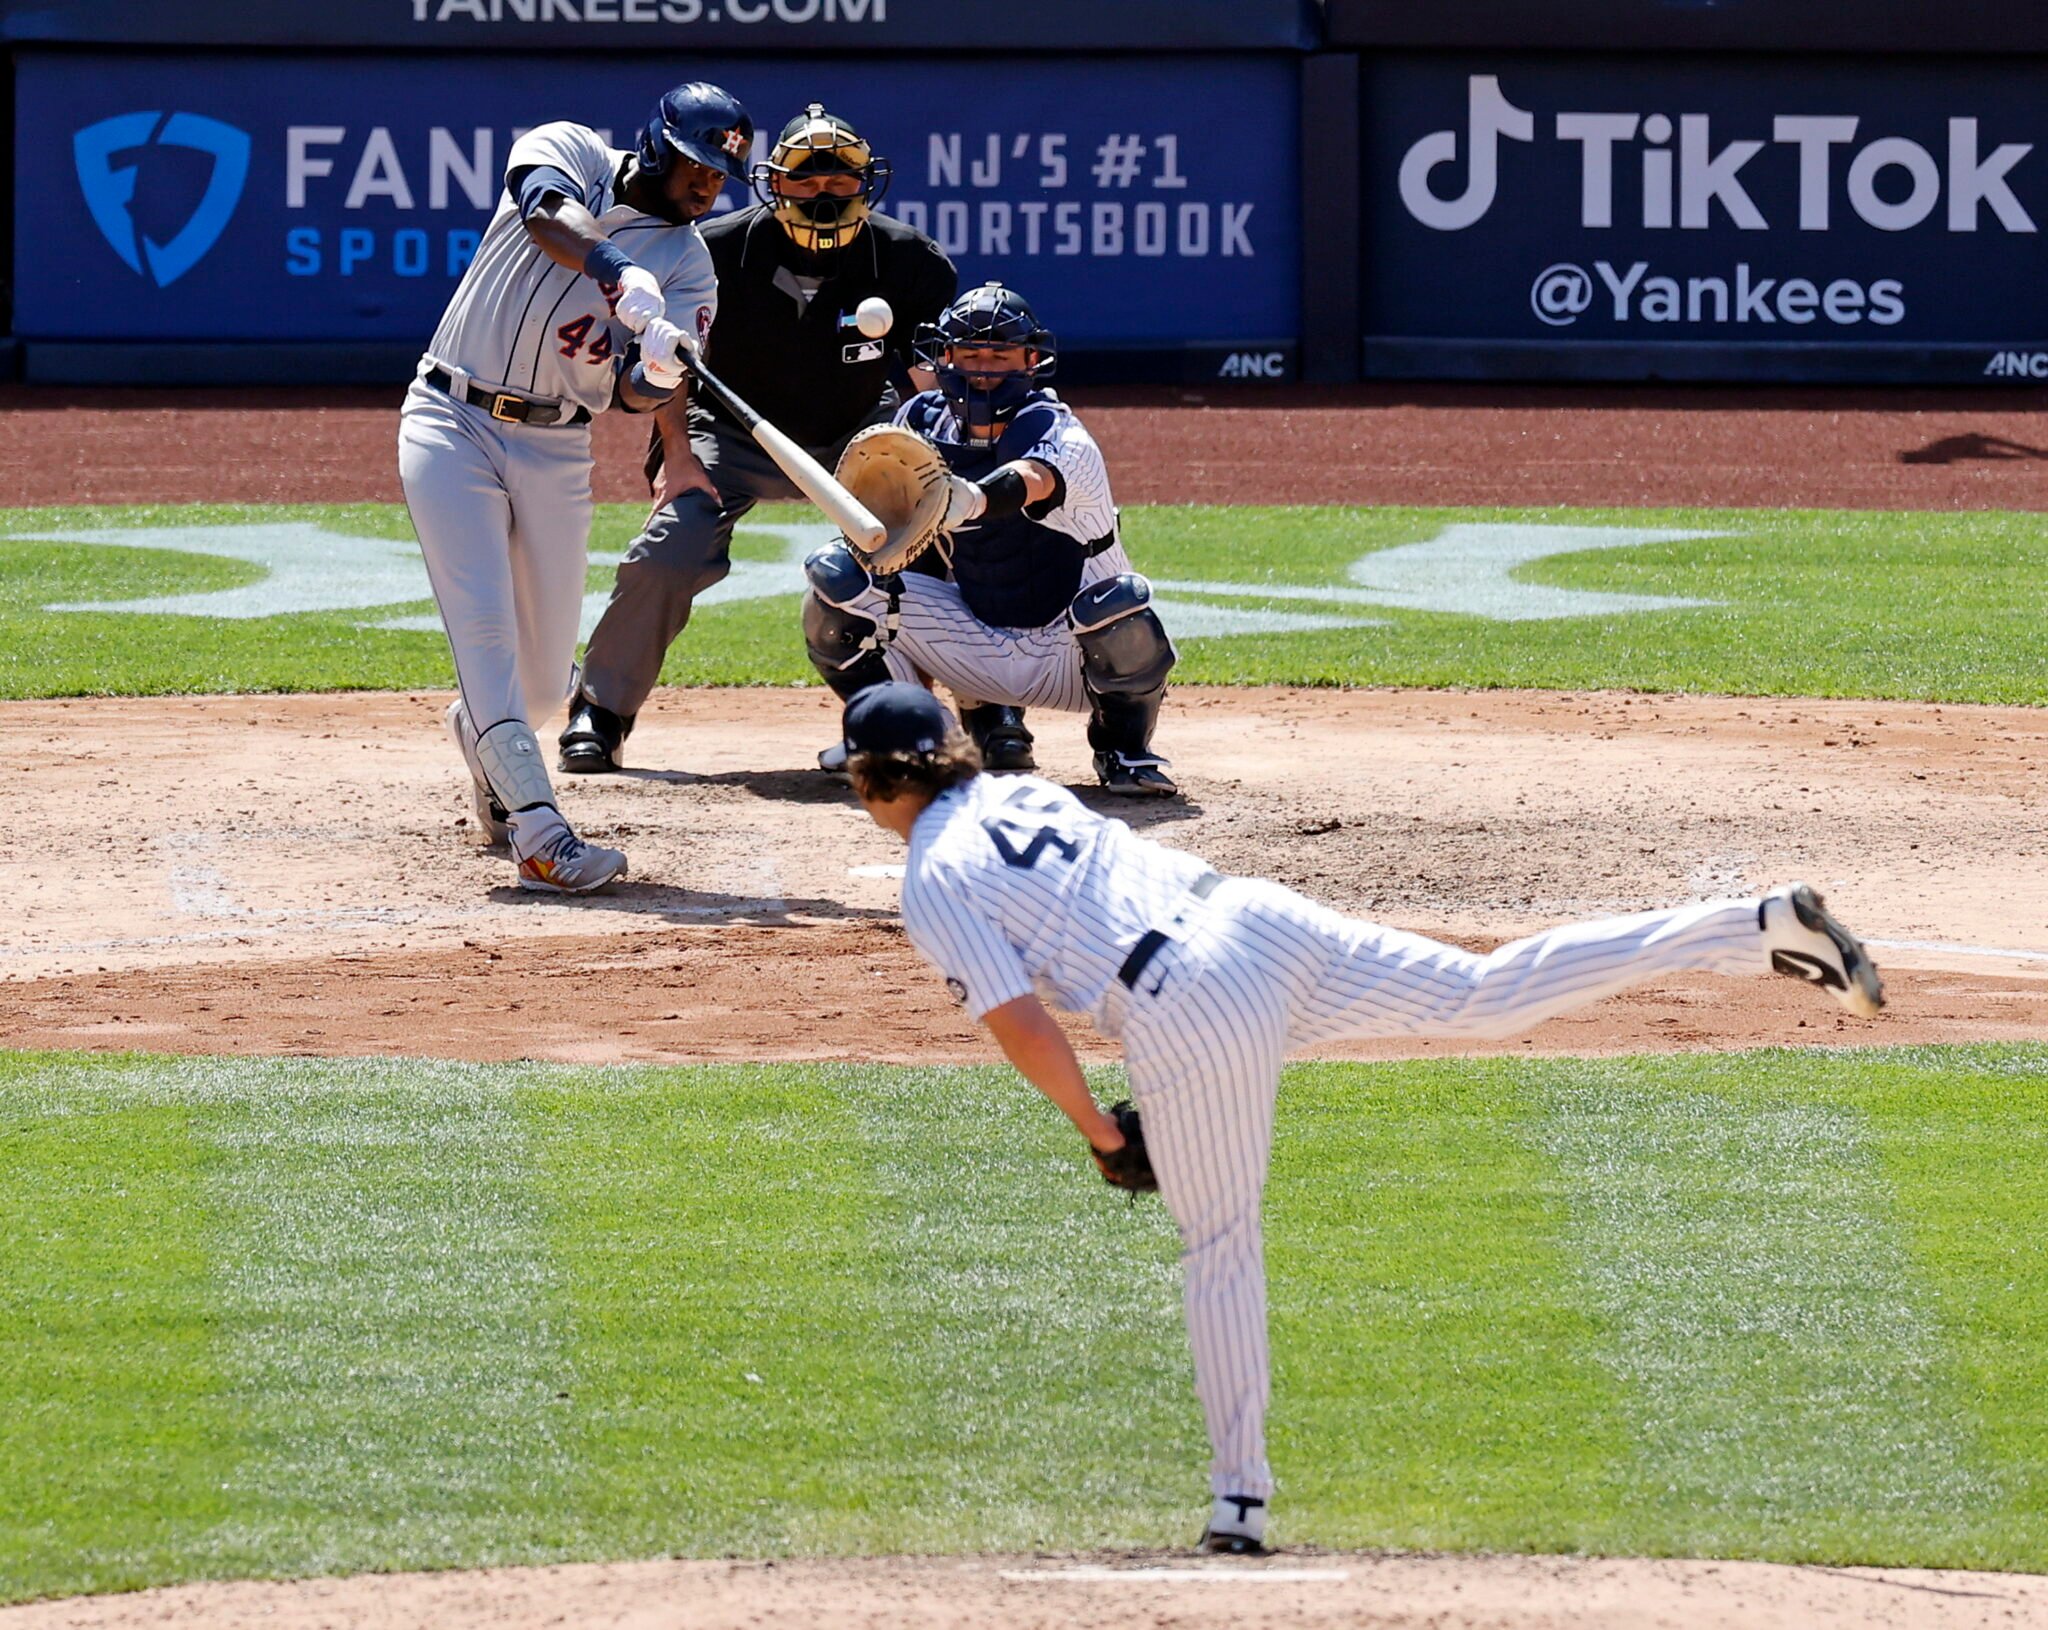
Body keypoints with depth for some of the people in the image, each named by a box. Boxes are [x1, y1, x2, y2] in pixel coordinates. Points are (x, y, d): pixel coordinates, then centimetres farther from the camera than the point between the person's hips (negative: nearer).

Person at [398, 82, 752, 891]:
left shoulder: (690, 265, 2)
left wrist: (657, 377, -33)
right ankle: (540, 835, -23)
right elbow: (547, 214, -28)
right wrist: (618, 273, -44)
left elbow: (631, 395, -10)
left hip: (555, 451, 4)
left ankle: (481, 733, 42)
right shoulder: (571, 154, -3)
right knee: (485, 625, -17)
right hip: (451, 424, -4)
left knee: (545, 675, 6)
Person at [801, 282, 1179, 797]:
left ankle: (1123, 749, -6)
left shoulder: (1061, 437, -22)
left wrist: (968, 501, -66)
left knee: (1121, 601, -38)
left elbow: (1030, 479, -46)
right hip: (978, 647, 5)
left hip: (1066, 655, -5)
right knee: (837, 573, -10)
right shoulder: (925, 421, -3)